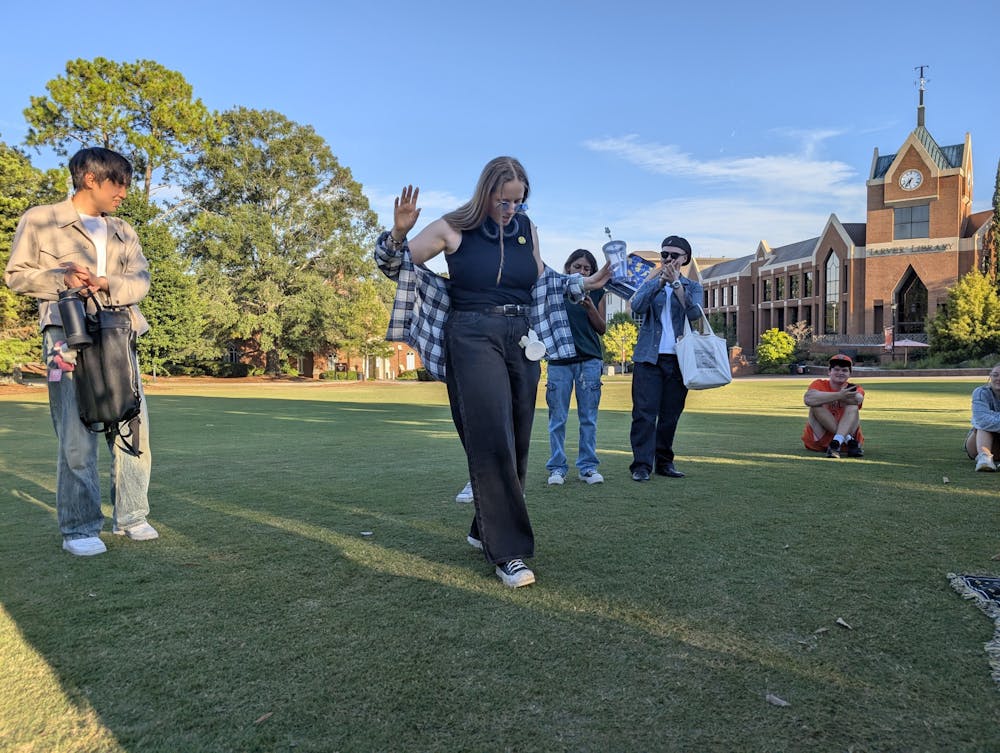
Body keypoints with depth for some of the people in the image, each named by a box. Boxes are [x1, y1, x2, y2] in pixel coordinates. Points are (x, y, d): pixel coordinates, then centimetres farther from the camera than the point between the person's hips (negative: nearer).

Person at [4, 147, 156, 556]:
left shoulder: (123, 231, 19)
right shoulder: (39, 220, 7)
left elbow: (141, 279, 10)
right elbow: (16, 274, 6)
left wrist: (108, 284, -11)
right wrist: (61, 279, -12)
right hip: (69, 335, -5)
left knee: (134, 425, 3)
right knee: (77, 434, -8)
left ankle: (130, 516, 15)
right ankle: (79, 528, 1)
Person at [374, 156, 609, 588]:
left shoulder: (526, 228, 10)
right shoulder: (454, 229, -3)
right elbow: (393, 267, 0)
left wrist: (583, 285, 16)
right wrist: (398, 233, -19)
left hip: (522, 341, 6)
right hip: (473, 339, -5)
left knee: (516, 443, 8)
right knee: (492, 442, -14)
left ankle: (485, 530, 26)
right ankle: (508, 552, -9)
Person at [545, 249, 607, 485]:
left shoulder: (596, 293, 10)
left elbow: (602, 329, 8)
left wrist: (590, 308, -9)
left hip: (589, 360, 1)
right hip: (559, 360, -1)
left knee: (589, 417, 3)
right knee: (558, 417, 0)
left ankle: (588, 467, 11)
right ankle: (557, 467, 9)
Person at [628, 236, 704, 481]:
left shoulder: (693, 287, 13)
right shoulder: (650, 283, 12)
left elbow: (695, 314, -8)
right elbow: (636, 307, -9)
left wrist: (676, 283, -15)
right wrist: (660, 281, -14)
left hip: (678, 358, 2)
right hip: (649, 357, -1)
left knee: (670, 414, 6)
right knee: (645, 412, -8)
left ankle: (664, 461, 16)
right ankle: (642, 464, -8)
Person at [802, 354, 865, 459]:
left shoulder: (853, 388, 8)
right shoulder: (819, 384, 2)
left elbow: (858, 399, -21)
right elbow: (808, 399, -24)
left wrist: (827, 397, -25)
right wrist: (838, 395, -33)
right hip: (817, 441, -1)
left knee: (853, 406, -17)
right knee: (817, 404, -20)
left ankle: (837, 443, -39)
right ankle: (849, 440, -28)